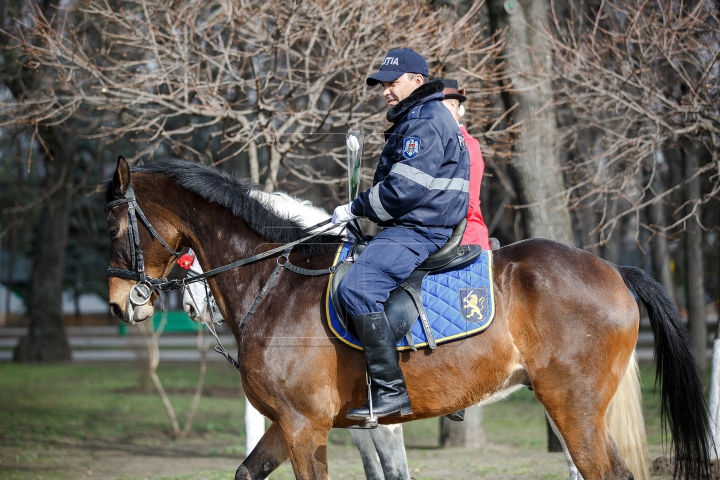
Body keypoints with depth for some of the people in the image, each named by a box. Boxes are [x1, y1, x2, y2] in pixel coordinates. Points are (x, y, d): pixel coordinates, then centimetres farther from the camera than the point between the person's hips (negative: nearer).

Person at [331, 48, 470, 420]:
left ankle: (391, 390, -29)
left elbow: (403, 189, -21)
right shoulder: (410, 120, 23)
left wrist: (356, 208, -11)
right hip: (408, 227, 12)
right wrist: (360, 210, 16)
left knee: (357, 289, -27)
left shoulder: (426, 122, -13)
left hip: (420, 231, -12)